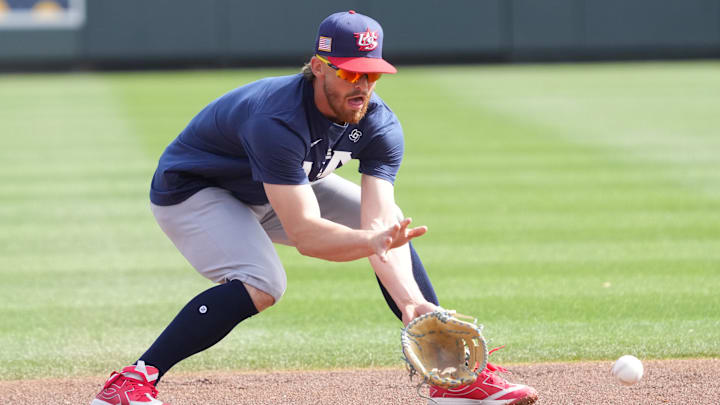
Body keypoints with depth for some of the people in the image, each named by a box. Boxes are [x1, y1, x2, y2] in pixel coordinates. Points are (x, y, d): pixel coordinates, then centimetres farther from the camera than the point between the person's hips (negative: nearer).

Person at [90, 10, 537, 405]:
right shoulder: (277, 121, -39)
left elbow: (377, 224, -27)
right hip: (191, 190, -8)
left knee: (394, 227, 0)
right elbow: (304, 233, -46)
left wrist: (409, 299, -41)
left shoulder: (379, 125, -19)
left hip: (281, 188, 8)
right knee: (260, 284, -32)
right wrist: (371, 241, -61)